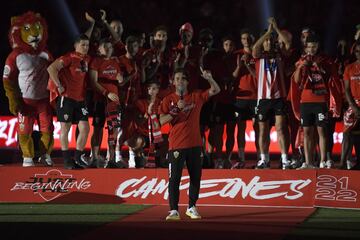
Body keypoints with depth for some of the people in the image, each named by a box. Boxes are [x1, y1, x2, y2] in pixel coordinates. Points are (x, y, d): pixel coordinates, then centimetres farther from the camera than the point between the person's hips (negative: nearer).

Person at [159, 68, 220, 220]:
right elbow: (162, 121, -5)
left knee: (195, 177, 7)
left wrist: (209, 79, -10)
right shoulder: (168, 100, 4)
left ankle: (192, 208, 19)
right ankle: (174, 210, -7)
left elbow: (216, 90, 7)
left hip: (194, 144, 2)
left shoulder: (196, 97, 9)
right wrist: (176, 110, -15)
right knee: (174, 178, -8)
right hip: (176, 145, -2)